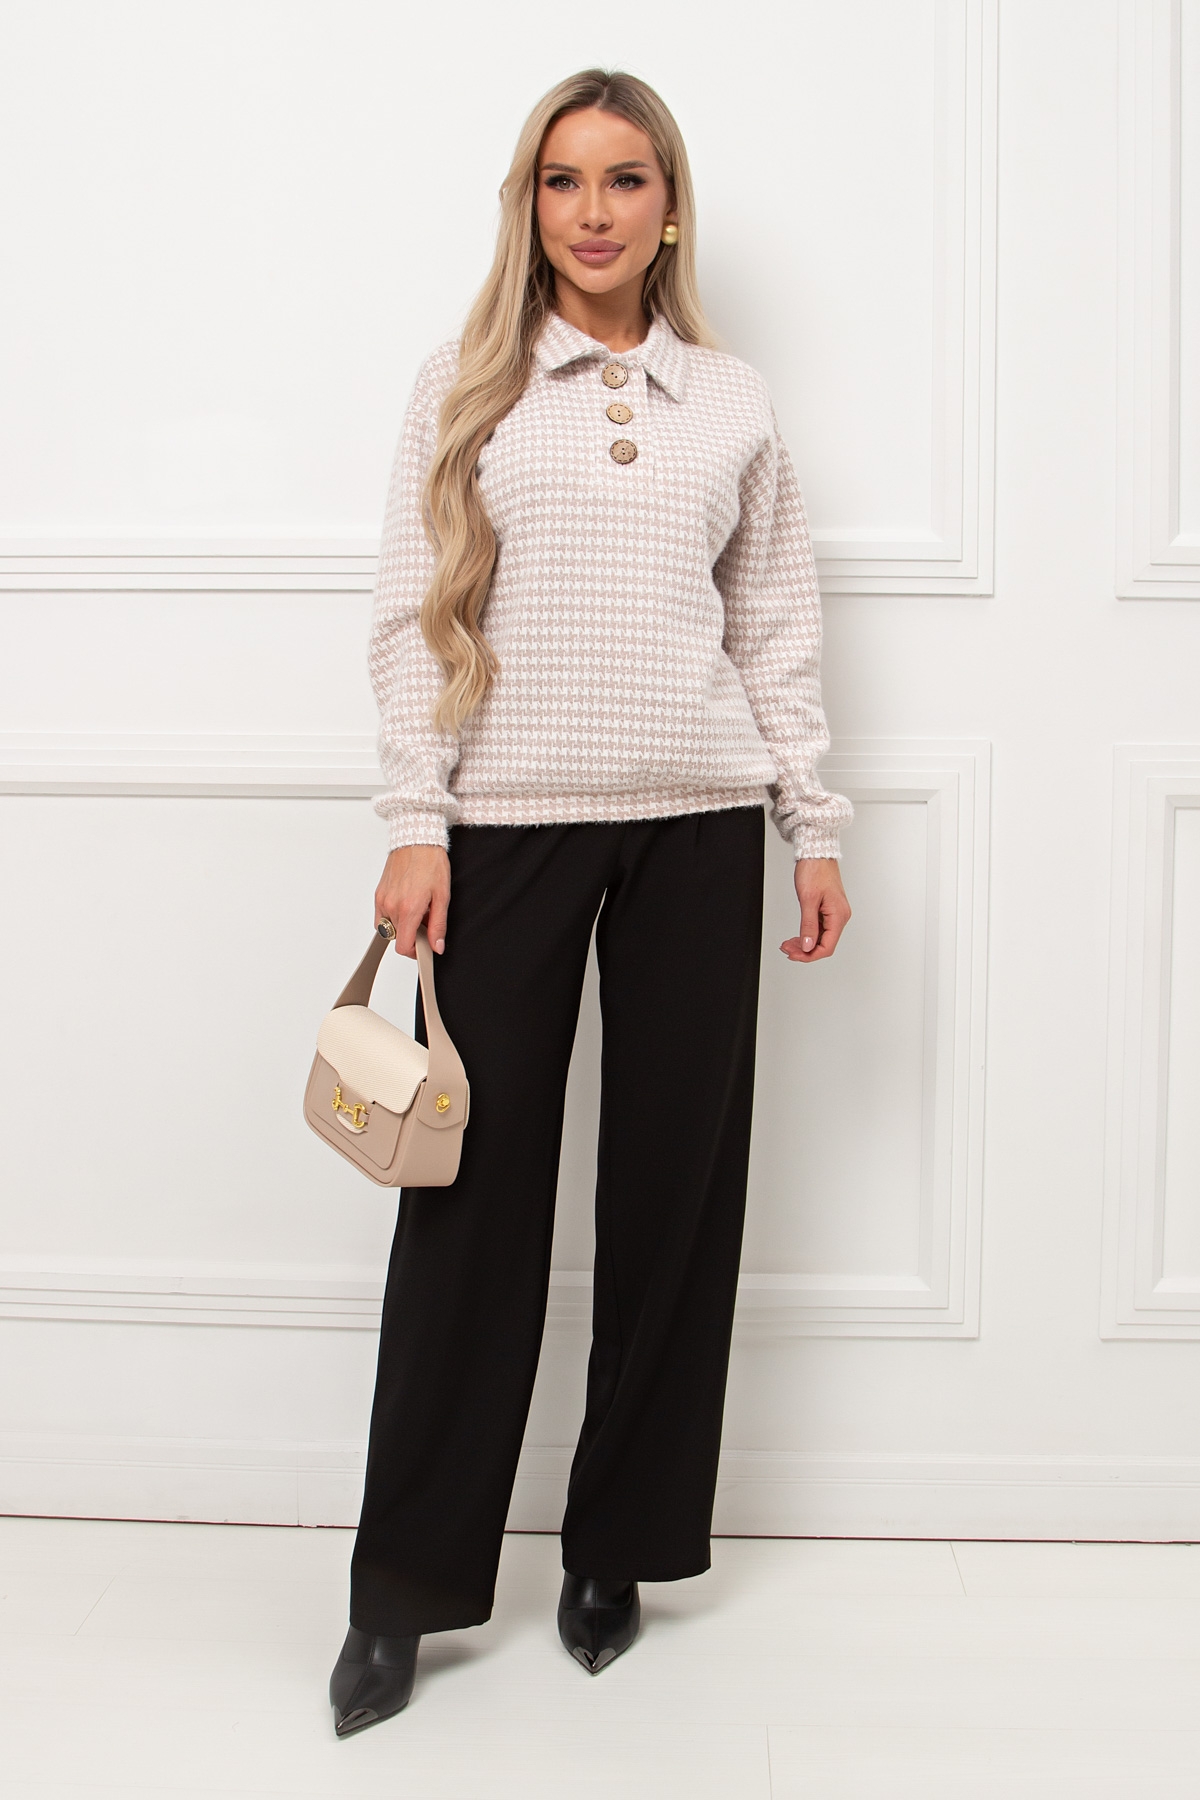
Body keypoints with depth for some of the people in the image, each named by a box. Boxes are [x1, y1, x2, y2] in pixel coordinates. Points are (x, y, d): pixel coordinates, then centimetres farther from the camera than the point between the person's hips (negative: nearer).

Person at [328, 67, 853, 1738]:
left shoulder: (733, 402, 12)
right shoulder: (469, 387, 7)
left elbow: (777, 632, 12)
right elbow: (413, 617, 1)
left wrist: (817, 828, 6)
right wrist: (415, 825, -7)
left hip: (695, 821, 2)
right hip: (507, 822, -2)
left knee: (677, 1174, 5)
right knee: (476, 1181, -1)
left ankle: (618, 1545, 21)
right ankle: (406, 1582, 10)